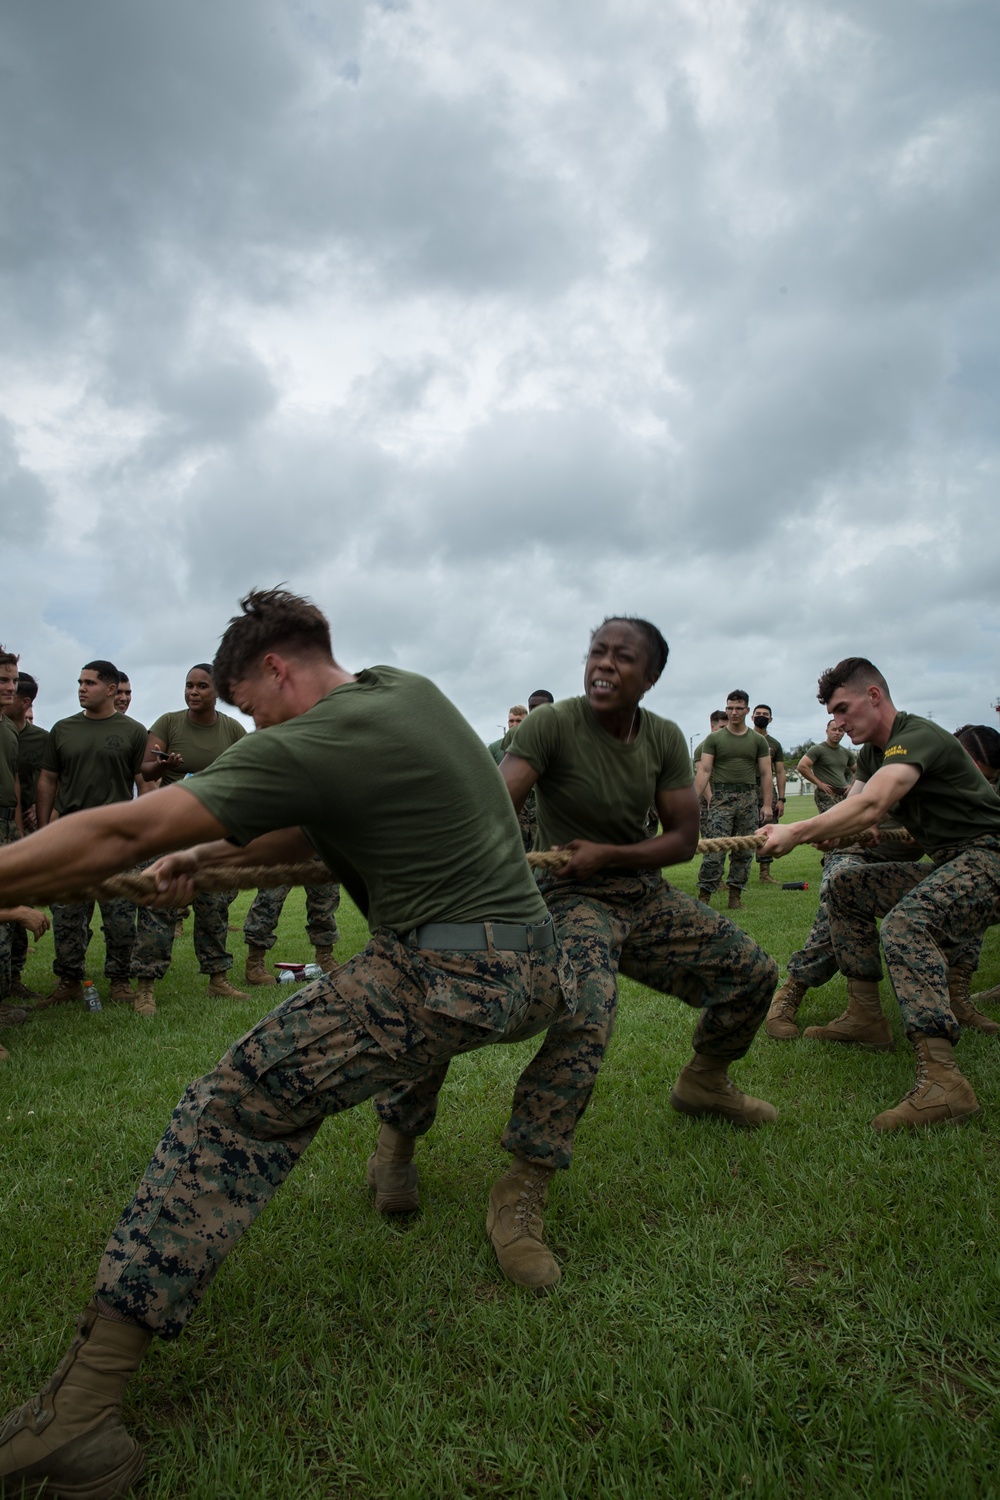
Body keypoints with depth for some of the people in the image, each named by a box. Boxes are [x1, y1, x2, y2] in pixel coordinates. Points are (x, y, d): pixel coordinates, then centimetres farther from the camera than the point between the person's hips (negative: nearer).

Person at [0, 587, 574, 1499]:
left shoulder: (307, 744, -12)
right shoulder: (412, 690, 12)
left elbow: (125, 832, -12)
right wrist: (215, 854, 18)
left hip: (445, 984, -8)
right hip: (540, 970, 9)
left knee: (233, 1116, -3)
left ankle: (87, 1406, -2)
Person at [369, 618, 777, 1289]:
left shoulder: (665, 738, 0)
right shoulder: (554, 724, -16)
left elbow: (684, 838, -1)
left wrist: (606, 854, -16)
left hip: (644, 892, 6)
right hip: (573, 898, -6)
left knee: (753, 970, 8)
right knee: (585, 1016, -33)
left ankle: (704, 1082, 36)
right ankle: (521, 1194, -21)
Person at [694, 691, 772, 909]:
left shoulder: (758, 740, 10)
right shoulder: (714, 739, 4)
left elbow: (765, 773, 8)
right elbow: (704, 771, -1)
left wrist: (767, 803, 0)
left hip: (749, 799, 3)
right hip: (721, 798, -2)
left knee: (744, 851, 4)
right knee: (715, 850, -9)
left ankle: (735, 894, 13)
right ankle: (705, 894, -4)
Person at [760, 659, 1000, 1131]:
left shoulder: (918, 737, -19)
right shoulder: (874, 751, 14)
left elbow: (870, 807, -33)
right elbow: (852, 805, 3)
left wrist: (797, 832, -32)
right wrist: (819, 832, -19)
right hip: (948, 864, 10)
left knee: (905, 923, -34)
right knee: (844, 885, 11)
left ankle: (942, 1080, -39)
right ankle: (866, 1018, 13)